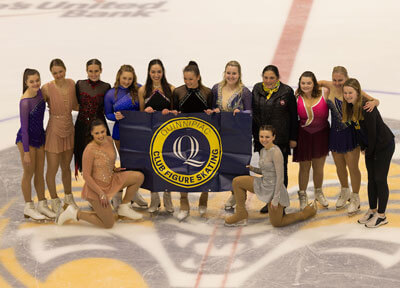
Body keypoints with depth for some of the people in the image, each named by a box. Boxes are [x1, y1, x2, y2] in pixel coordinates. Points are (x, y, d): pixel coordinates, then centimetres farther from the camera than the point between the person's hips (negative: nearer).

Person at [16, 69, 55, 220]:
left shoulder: (40, 92, -2)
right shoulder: (25, 101, -23)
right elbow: (24, 128, -20)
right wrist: (26, 152, -18)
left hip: (39, 137, 7)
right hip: (26, 139, -7)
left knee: (40, 173, 13)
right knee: (29, 173, 3)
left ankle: (42, 205, 23)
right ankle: (29, 207, 14)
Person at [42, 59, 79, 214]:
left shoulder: (71, 84, -1)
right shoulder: (47, 88, -17)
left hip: (69, 130, 5)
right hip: (54, 130, -5)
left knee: (66, 167, 19)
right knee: (53, 168, 4)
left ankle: (68, 198, 36)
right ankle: (54, 201, 23)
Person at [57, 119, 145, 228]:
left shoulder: (109, 140, -2)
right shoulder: (90, 149, -23)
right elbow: (86, 176, -20)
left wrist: (114, 169, 5)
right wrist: (101, 193, -20)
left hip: (110, 181, 7)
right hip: (95, 187, -7)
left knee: (139, 177, -4)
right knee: (109, 224, -3)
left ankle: (124, 208, 12)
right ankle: (74, 213, 10)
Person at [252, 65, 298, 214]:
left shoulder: (286, 91, -5)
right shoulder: (257, 89, 5)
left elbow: (294, 116, -2)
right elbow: (252, 111, 13)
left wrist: (293, 138, -3)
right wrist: (254, 133, 6)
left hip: (281, 138, -4)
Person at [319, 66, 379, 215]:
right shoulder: (331, 87, -5)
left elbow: (375, 100, -9)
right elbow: (320, 82, 17)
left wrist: (373, 103, -32)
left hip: (351, 134, -4)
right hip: (335, 133, 4)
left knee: (352, 167, 2)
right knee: (339, 166, 18)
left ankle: (355, 199, 21)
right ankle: (344, 192, 42)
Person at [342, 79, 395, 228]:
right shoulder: (350, 106, -3)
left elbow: (372, 132, -23)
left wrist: (369, 152, -12)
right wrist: (363, 147, 7)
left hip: (383, 146, -8)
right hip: (370, 147, 8)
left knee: (380, 179, -2)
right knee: (371, 178, 14)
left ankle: (381, 215, 8)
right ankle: (372, 210, 26)